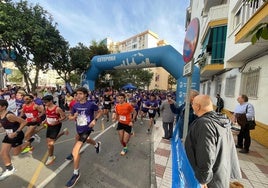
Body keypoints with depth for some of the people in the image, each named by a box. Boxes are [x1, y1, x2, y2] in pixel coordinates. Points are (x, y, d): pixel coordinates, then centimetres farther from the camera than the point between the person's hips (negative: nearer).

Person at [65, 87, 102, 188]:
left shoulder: (91, 104, -19)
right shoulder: (75, 105, -5)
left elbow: (100, 112, -5)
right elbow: (70, 117, 5)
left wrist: (95, 120, -18)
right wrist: (74, 117, -17)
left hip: (86, 129, -7)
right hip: (79, 129, 7)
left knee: (75, 151, -14)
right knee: (87, 140, 34)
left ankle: (76, 174, 11)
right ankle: (97, 144, 68)